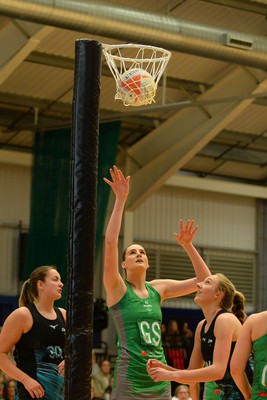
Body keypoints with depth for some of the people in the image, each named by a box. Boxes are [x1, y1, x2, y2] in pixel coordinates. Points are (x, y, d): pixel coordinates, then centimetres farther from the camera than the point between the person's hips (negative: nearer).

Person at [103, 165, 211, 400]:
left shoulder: (158, 289, 12)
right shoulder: (117, 289, -2)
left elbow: (204, 280, 16)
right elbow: (110, 242, -16)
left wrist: (188, 246, 6)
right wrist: (120, 200, -18)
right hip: (130, 379, -5)